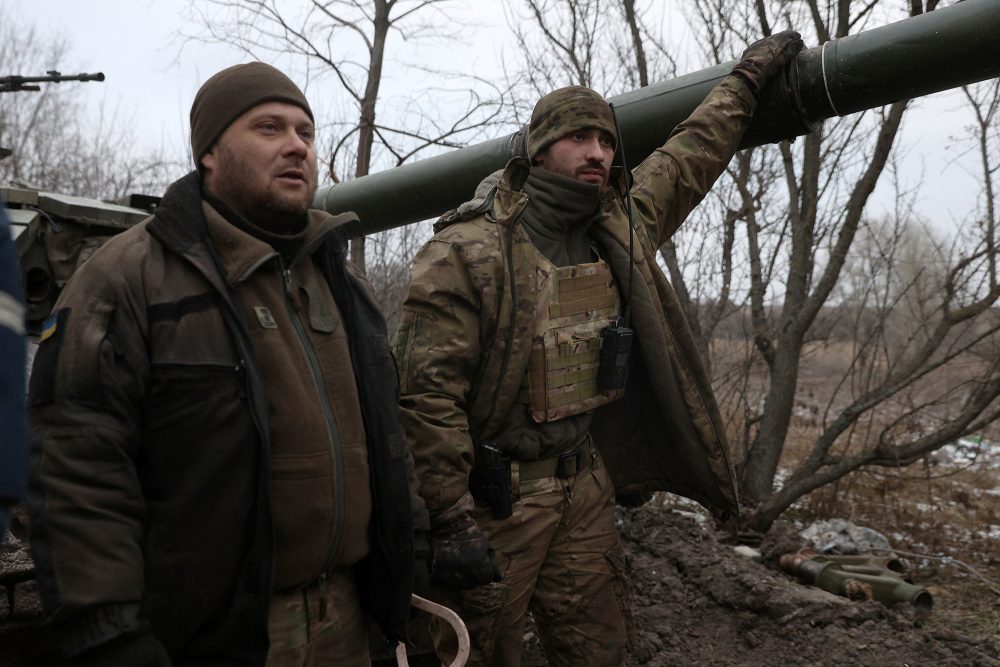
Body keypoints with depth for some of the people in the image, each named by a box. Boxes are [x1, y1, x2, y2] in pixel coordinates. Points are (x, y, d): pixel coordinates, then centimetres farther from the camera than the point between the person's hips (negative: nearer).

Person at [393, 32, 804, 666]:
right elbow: (428, 393, -19)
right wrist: (449, 519, -20)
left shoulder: (622, 231, 4)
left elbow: (690, 157, 21)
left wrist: (747, 79, 29)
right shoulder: (467, 251, -16)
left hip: (584, 483, 6)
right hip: (493, 495, -6)